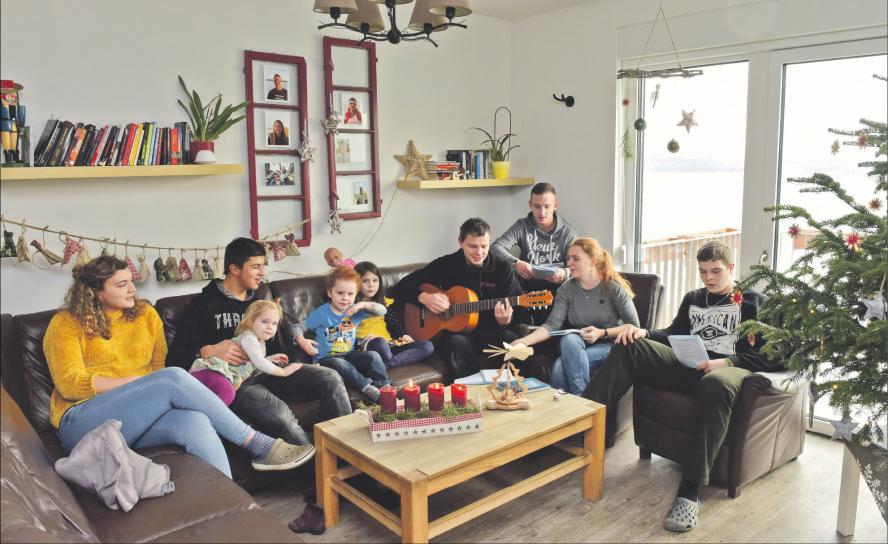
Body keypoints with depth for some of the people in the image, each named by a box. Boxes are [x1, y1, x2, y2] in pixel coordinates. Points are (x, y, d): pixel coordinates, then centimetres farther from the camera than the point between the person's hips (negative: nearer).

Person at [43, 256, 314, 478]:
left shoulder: (145, 313, 15)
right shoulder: (67, 324, 2)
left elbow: (158, 365, 13)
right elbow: (70, 384, -8)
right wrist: (137, 382, -13)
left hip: (137, 418, 4)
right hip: (83, 424, -4)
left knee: (195, 422, -34)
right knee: (173, 379, -30)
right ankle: (257, 445, -25)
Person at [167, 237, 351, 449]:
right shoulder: (203, 305, 1)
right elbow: (175, 358, -6)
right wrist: (208, 351, -24)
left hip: (268, 370, 6)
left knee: (331, 379, -16)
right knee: (281, 415, -36)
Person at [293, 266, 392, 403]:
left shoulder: (356, 310, 3)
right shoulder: (321, 313, -6)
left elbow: (382, 311, -2)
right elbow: (298, 328, 0)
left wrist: (363, 304, -18)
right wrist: (302, 341, -22)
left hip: (349, 355, 4)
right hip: (326, 359, -3)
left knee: (373, 355, -21)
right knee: (340, 364, -37)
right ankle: (368, 388, -34)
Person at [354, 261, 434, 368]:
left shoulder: (385, 303, 23)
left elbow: (395, 324, 18)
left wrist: (404, 336, -2)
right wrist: (361, 341, -19)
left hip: (389, 346, 6)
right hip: (365, 347, -6)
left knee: (427, 346, -15)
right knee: (379, 342, -40)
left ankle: (384, 365, -31)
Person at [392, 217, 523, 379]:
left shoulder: (502, 269, 3)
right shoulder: (445, 265, 0)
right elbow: (402, 286, 3)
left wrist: (505, 320, -24)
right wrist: (424, 297, -18)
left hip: (490, 330, 1)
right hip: (452, 331, -1)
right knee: (458, 344, -37)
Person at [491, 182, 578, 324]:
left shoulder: (568, 232, 4)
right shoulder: (522, 226, 4)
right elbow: (495, 247, -8)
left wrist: (565, 273, -25)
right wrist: (516, 263, -28)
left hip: (556, 287, 0)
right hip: (526, 287, 0)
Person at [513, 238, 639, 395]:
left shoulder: (613, 287, -7)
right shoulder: (567, 288, 2)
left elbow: (634, 326, -5)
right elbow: (552, 325, -8)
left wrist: (602, 333, -17)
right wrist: (524, 341, -22)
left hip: (610, 345, -4)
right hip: (575, 347, 4)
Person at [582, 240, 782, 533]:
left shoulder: (752, 302, 10)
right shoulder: (693, 298, 26)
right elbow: (674, 333, 28)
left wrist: (725, 361, -18)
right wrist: (644, 332, 5)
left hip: (729, 368, -5)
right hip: (688, 365, 5)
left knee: (716, 384, -43)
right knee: (629, 346, -16)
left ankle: (690, 491, -42)